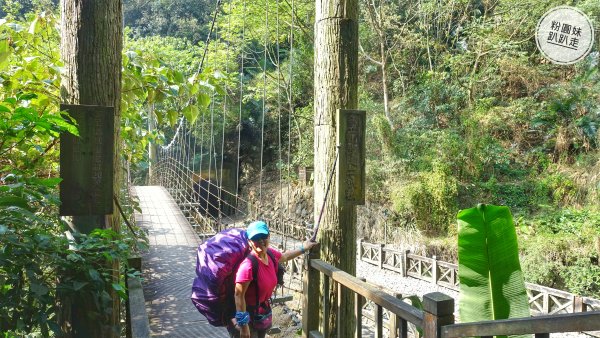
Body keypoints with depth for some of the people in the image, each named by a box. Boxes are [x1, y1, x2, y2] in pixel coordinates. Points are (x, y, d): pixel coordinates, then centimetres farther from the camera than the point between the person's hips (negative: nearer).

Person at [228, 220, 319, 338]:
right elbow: (239, 295, -26)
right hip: (246, 313, -8)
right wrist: (243, 325, -24)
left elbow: (285, 256, 18)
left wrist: (303, 248, 28)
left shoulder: (270, 254, -7)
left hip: (262, 311, 8)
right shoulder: (248, 265, -31)